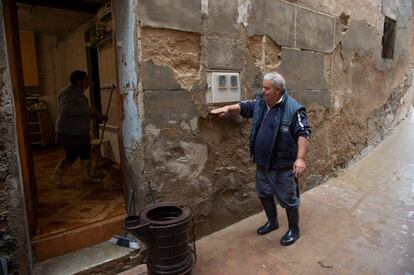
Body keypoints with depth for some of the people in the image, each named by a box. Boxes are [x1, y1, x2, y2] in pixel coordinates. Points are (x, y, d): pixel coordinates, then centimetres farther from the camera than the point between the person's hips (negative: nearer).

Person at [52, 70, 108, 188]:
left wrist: (101, 117, 20)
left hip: (80, 132, 9)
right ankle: (57, 176, 18)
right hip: (69, 132, -9)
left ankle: (86, 176, 22)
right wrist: (85, 109, -32)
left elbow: (86, 112, 24)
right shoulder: (67, 93, -17)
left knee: (86, 154, 10)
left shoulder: (79, 93, 14)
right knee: (71, 157, -3)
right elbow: (66, 109, -34)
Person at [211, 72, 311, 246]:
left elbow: (304, 134, -21)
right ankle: (272, 222, 43)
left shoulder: (293, 109, -18)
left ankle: (294, 230, 30)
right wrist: (228, 109, 2)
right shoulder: (259, 103, 3)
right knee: (264, 194, 21)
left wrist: (300, 159, -30)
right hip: (262, 163, 7)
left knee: (288, 199, 8)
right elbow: (243, 106, 18)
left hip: (283, 165, -7)